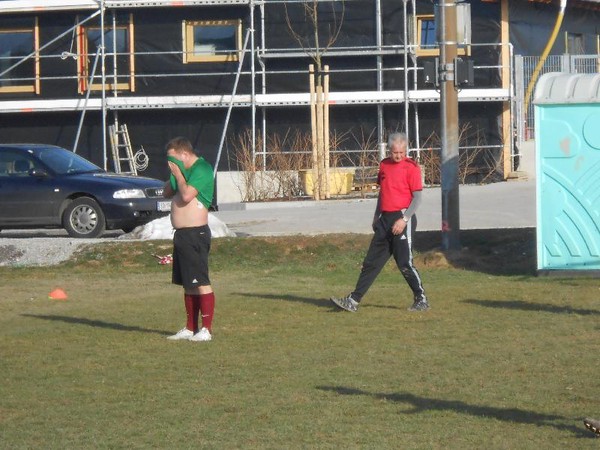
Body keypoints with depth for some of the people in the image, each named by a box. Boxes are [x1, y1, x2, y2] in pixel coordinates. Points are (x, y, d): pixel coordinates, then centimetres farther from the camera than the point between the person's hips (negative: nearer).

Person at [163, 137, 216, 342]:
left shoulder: (201, 169, -14)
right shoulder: (185, 170, 16)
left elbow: (186, 195, -24)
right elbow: (167, 193, 20)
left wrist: (178, 174, -11)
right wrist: (174, 175, 4)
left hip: (195, 234, -10)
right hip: (182, 234, 10)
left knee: (201, 283, -9)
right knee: (188, 284, 14)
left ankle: (206, 330, -8)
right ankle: (190, 328, 20)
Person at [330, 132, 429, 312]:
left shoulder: (411, 167, -8)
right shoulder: (384, 165, 12)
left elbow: (417, 197, -11)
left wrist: (404, 220, -19)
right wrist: (377, 216, 21)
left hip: (402, 219, -7)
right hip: (385, 219, 7)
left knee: (405, 263, -7)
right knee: (371, 262, 7)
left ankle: (421, 300, 6)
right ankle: (353, 301, 8)